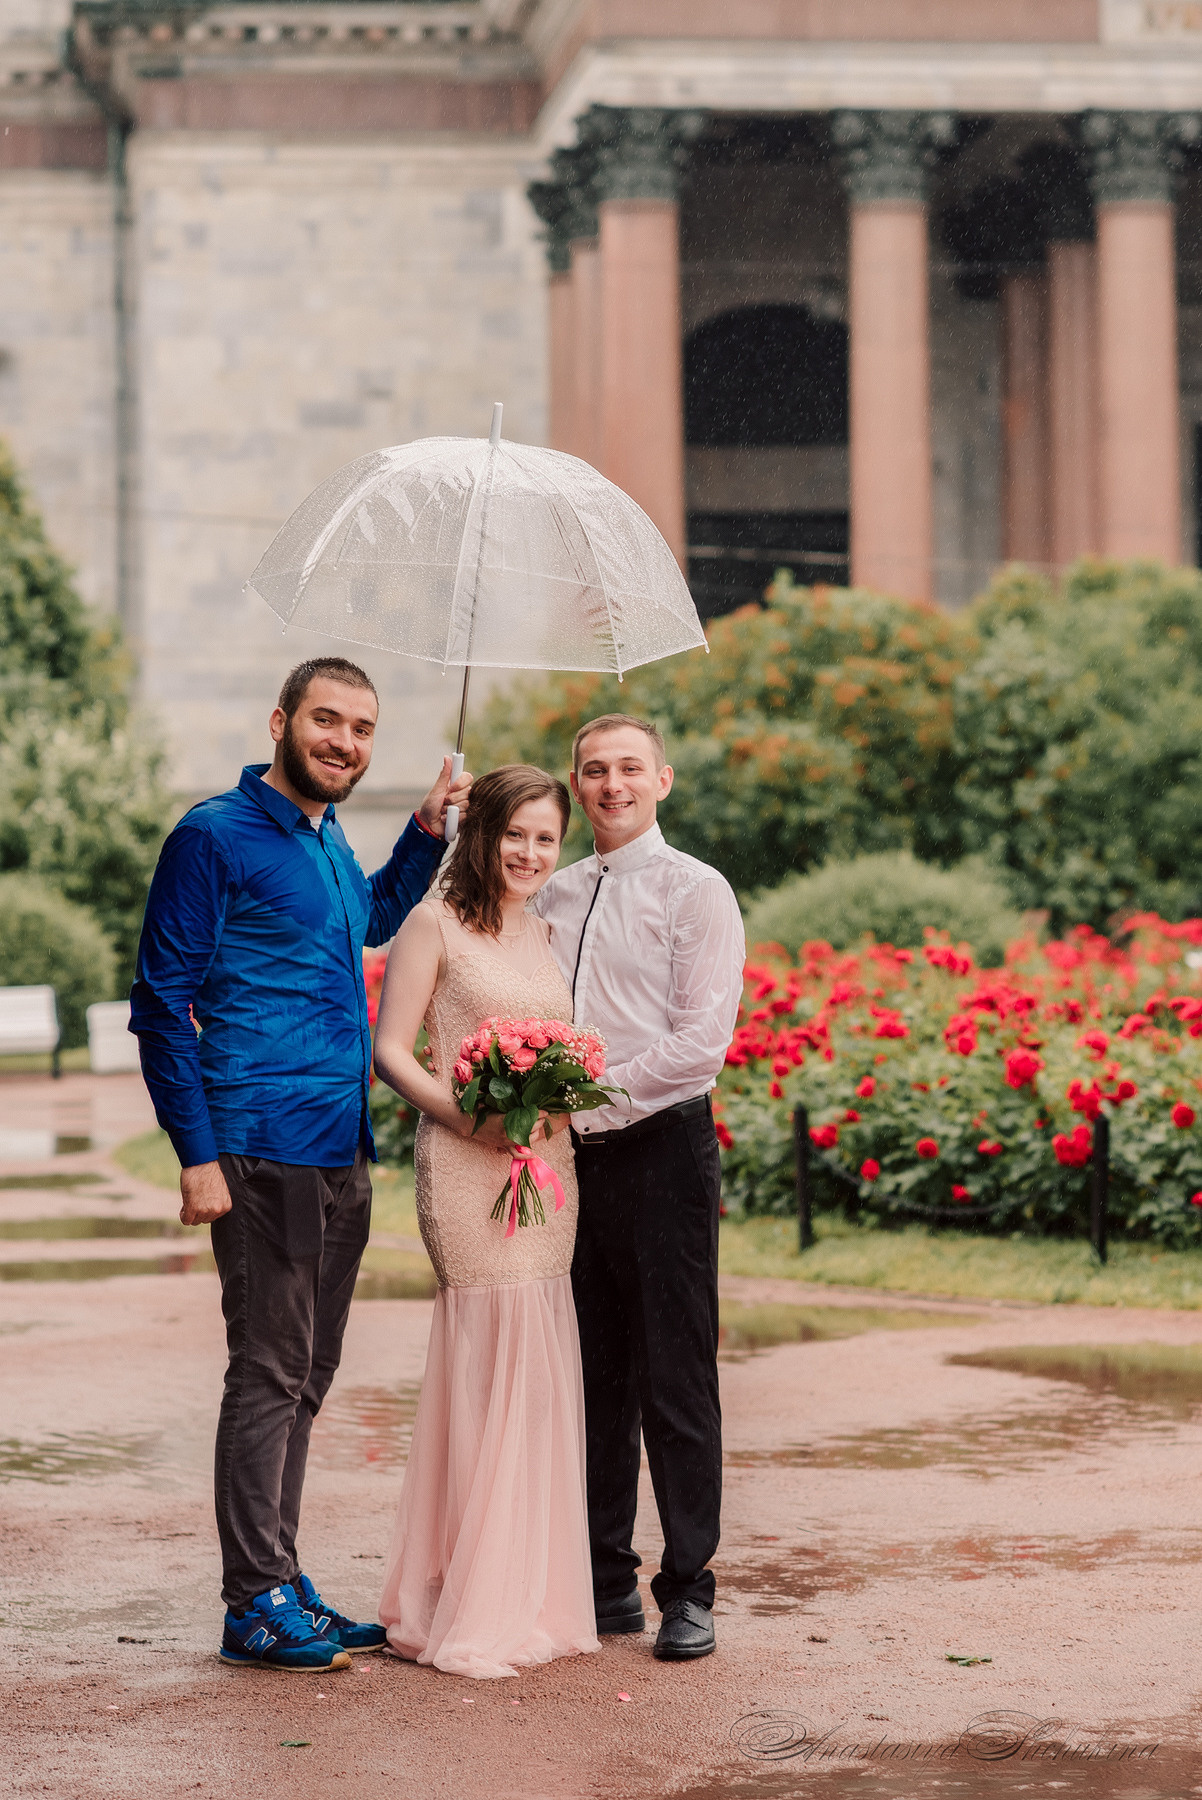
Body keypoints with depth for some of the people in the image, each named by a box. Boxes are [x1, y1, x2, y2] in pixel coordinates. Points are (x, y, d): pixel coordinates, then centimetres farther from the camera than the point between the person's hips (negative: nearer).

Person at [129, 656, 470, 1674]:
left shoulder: (329, 843, 16)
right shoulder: (217, 837, -8)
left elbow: (369, 923, 39)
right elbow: (162, 1006, -11)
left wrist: (428, 831, 25)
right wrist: (198, 1155, -16)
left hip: (341, 1157, 8)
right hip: (263, 1154, -8)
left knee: (305, 1379, 12)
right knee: (270, 1372, -6)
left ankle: (280, 1582, 20)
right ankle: (256, 1604, 0)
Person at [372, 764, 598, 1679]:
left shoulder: (549, 931, 17)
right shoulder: (437, 924, -2)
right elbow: (391, 1050, -5)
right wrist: (462, 1110, -18)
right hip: (466, 1162, -7)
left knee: (539, 1371, 6)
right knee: (491, 1365, -10)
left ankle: (528, 1595, 14)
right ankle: (471, 1613, -4)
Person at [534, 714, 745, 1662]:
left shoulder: (696, 892, -2)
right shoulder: (555, 896, 15)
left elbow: (701, 1041, -11)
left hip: (662, 1149, -5)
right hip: (572, 1157, 5)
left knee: (677, 1383, -2)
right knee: (595, 1378, 8)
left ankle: (688, 1592, 5)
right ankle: (607, 1580, 17)